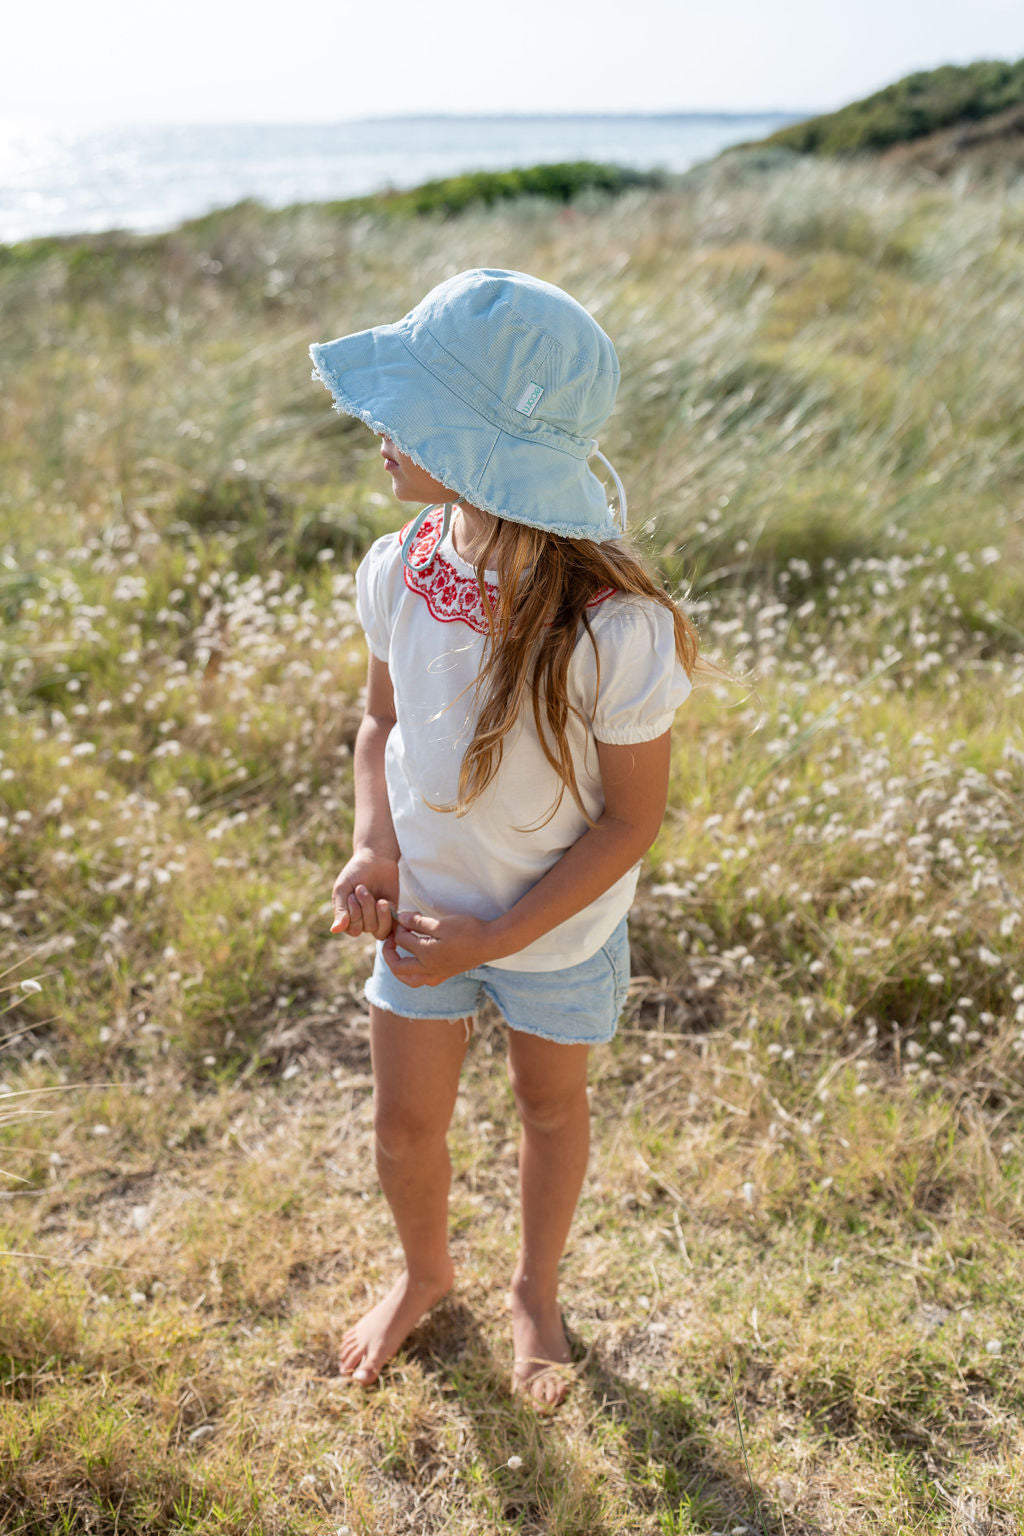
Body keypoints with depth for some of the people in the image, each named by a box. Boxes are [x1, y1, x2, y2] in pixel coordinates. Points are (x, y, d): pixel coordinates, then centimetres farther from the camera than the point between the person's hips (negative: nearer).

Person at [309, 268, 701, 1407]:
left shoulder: (615, 628, -31)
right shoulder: (400, 569, -16)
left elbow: (632, 818, -20)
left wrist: (497, 938, -21)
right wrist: (375, 849, -14)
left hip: (561, 931, -3)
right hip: (424, 909, 4)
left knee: (550, 1107, 21)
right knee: (403, 1122, 18)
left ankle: (536, 1291, 51)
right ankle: (425, 1271, 52)